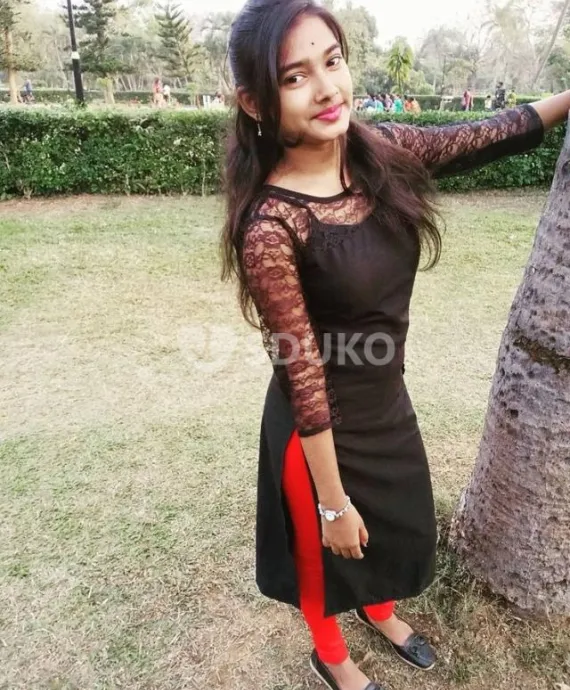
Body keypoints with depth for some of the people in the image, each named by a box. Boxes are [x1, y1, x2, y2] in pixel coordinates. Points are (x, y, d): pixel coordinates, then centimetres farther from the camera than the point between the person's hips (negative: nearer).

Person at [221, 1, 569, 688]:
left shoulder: (381, 149, -9)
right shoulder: (270, 228, -28)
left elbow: (493, 136, 8)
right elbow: (304, 380, -23)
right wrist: (333, 501, -14)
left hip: (388, 404, 7)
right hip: (323, 429, -6)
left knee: (400, 523, 31)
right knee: (329, 548, 22)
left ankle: (380, 612, 66)